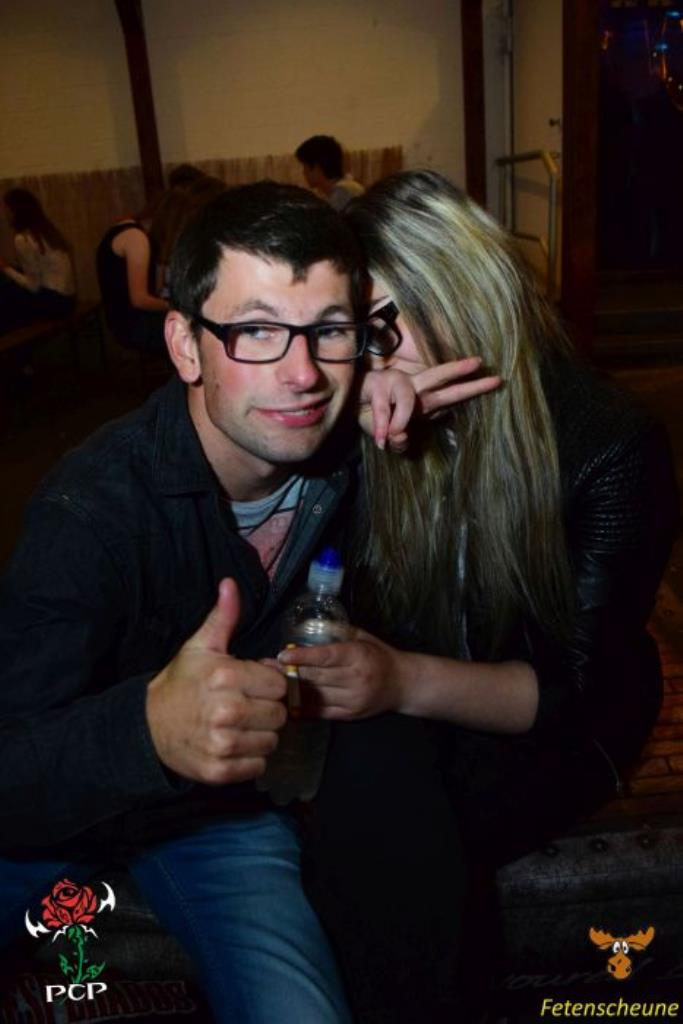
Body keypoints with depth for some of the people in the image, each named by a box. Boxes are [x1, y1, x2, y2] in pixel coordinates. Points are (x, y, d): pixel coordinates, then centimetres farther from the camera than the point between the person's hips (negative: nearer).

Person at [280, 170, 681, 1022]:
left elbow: (575, 687, -18)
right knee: (373, 776, -29)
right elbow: (353, 600, 0)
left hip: (548, 729, -3)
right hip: (410, 706, 3)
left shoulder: (611, 447, -18)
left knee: (377, 841, -26)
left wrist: (408, 681, -34)